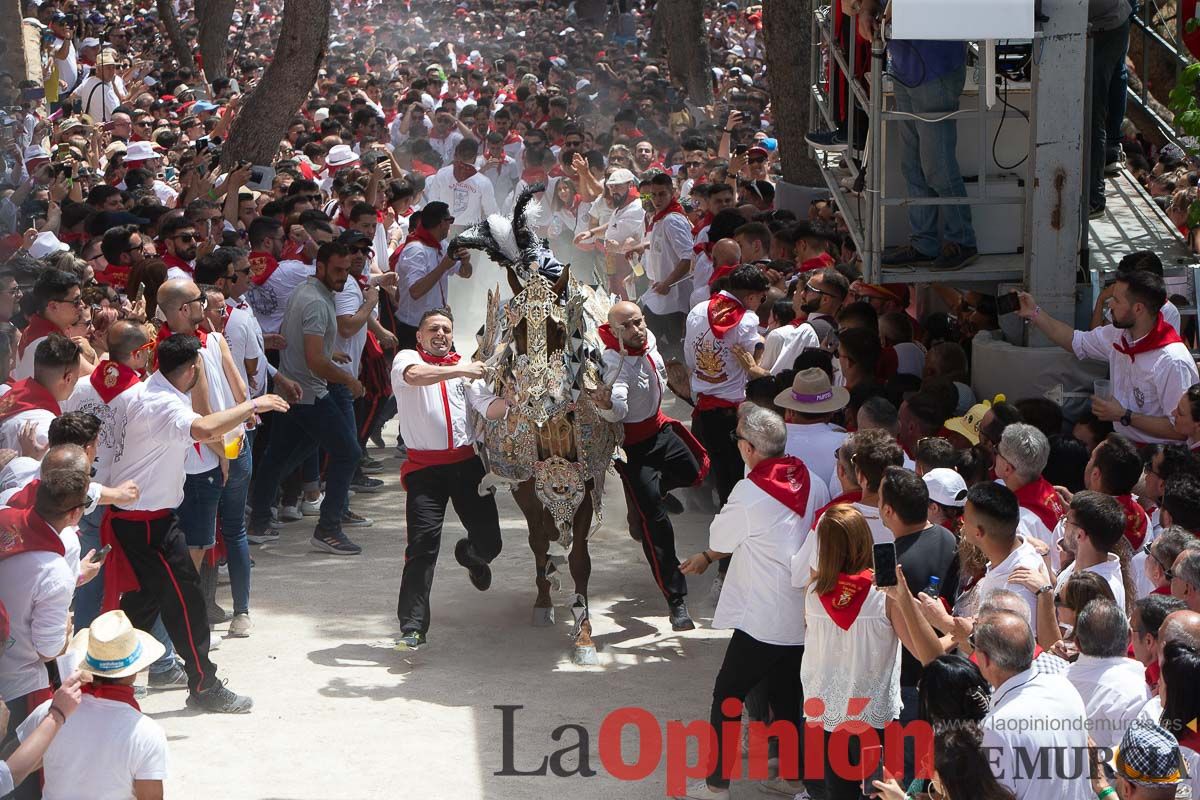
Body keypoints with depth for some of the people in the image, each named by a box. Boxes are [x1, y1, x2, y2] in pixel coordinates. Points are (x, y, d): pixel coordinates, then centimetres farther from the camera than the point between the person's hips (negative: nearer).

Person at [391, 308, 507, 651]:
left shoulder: (465, 368, 17)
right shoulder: (406, 358, 4)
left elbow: (489, 409, 3)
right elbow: (415, 376, -22)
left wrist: (509, 398, -18)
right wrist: (460, 370, -28)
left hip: (466, 462, 4)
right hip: (425, 466, -4)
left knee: (489, 540, 2)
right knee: (422, 546, -11)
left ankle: (468, 555, 41)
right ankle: (412, 628, -6)